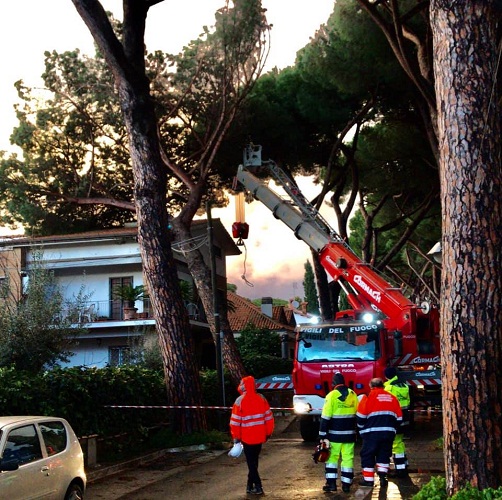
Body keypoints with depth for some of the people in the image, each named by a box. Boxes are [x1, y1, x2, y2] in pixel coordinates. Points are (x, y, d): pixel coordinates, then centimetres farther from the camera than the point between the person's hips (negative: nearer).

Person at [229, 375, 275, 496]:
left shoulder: (240, 401, -12)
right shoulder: (261, 399, -1)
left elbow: (235, 421, -11)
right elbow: (269, 418, 3)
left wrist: (236, 437, -1)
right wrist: (268, 433, 13)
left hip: (247, 437, -4)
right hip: (259, 437, 4)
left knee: (251, 463, 5)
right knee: (254, 461, 16)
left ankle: (258, 487, -1)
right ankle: (250, 486, 22)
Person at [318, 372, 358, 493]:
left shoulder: (331, 396, -10)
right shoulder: (353, 394, 3)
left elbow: (325, 417, -11)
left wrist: (322, 435, -7)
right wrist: (357, 430, 22)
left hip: (334, 434, -3)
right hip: (349, 433, 3)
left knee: (332, 457, 8)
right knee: (348, 458, 7)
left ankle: (331, 483, 3)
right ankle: (346, 484, 8)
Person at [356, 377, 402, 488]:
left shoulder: (369, 396, -1)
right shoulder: (392, 397, 13)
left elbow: (360, 416, -5)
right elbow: (399, 418, 15)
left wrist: (362, 430, 8)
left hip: (372, 433, -4)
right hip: (389, 432, 4)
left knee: (367, 455, 7)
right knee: (384, 454, 16)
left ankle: (368, 479, 8)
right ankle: (383, 476, 5)